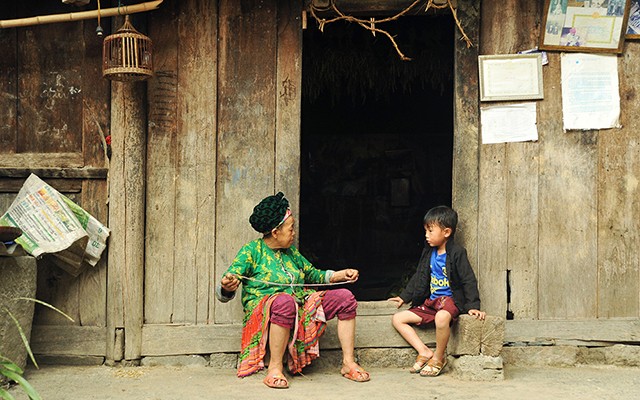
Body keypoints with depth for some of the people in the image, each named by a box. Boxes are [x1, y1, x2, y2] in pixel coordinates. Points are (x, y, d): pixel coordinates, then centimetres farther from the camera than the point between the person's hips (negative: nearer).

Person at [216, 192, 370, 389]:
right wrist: (227, 287, -33)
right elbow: (223, 294, -8)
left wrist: (341, 274, 15)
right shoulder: (252, 251, -2)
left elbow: (313, 274, 30)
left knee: (345, 297, -6)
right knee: (284, 301, -42)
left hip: (301, 310, 7)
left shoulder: (290, 252, 19)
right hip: (264, 312, -7)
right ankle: (275, 368, -31)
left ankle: (348, 363, -3)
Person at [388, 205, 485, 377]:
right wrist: (404, 297, 20)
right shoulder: (429, 252, 12)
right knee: (397, 318, -3)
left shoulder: (457, 253, -9)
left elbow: (469, 281, -11)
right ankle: (425, 352, -7)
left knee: (442, 317, -41)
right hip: (430, 301, 8)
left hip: (450, 299, -8)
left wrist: (473, 306, -19)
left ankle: (438, 358, -17)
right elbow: (418, 278, 22)